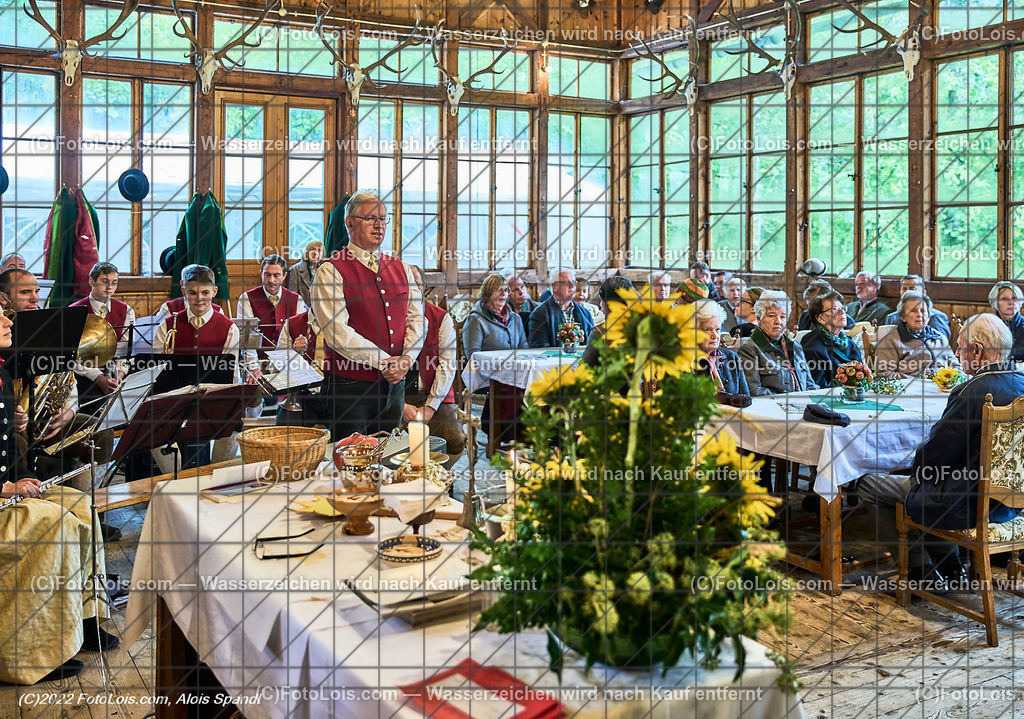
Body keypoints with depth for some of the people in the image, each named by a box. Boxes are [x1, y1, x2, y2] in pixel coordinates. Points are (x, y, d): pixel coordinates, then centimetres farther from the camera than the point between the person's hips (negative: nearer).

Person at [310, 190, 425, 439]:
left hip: (395, 383, 6)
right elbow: (337, 331, -15)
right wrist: (383, 361, -17)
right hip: (349, 386, -5)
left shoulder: (401, 269, 13)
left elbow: (417, 318, 10)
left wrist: (406, 358, -9)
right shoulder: (331, 271, -5)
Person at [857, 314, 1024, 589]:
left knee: (868, 484, 5)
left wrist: (917, 467, 3)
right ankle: (950, 565, 30)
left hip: (967, 507, -9)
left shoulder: (974, 391, -26)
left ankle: (923, 572, 14)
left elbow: (935, 455, -19)